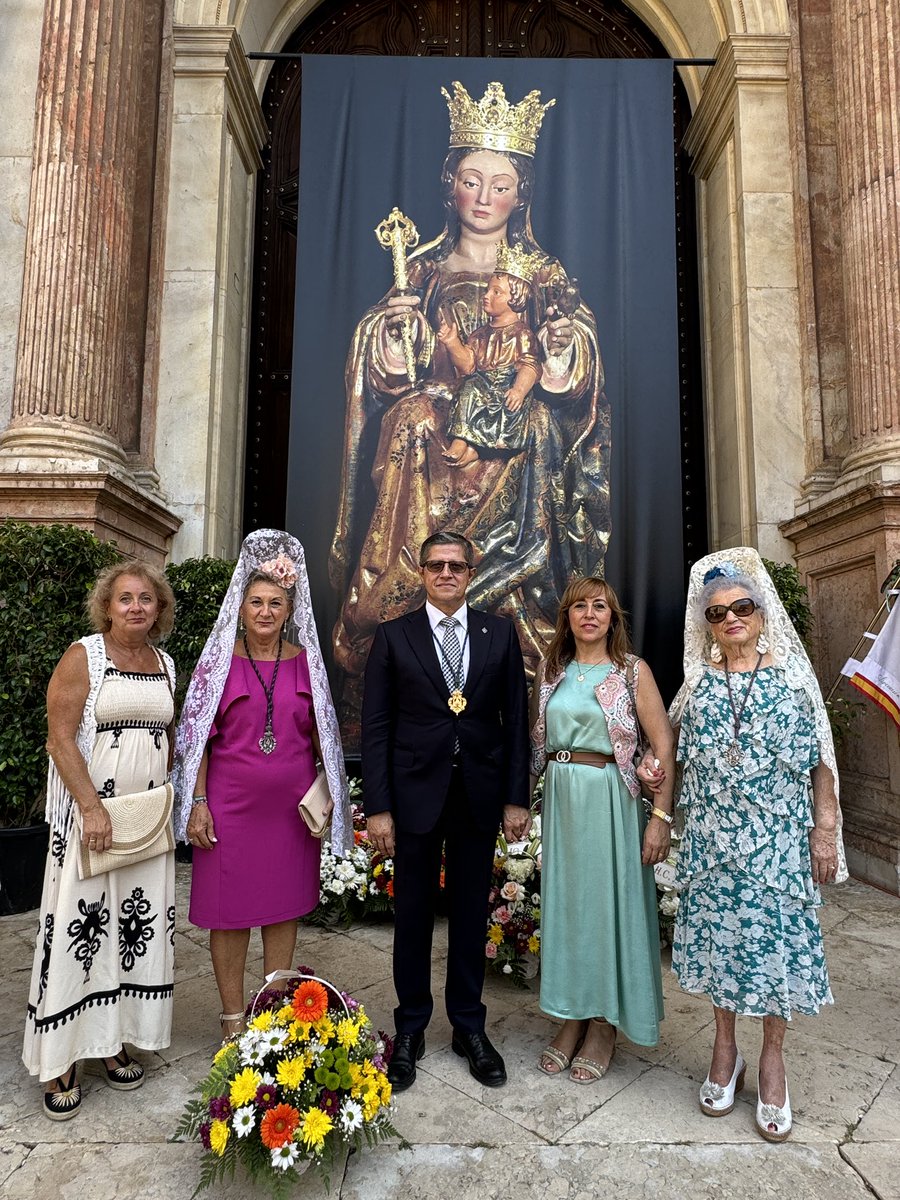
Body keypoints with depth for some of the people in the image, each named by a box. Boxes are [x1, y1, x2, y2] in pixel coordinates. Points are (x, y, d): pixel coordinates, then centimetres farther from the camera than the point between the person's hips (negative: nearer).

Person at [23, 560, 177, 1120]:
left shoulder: (165, 664, 9)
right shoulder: (83, 656, -7)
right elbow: (60, 738, -12)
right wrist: (92, 807, -18)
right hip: (91, 815, -5)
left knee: (138, 922, 10)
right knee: (81, 923, 1)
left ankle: (114, 1040, 27)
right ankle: (61, 1059, 17)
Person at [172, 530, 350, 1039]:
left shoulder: (305, 660, 3)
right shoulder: (219, 659, -3)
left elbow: (321, 733, 8)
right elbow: (198, 734, -2)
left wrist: (332, 794, 4)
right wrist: (197, 802, -7)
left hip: (292, 805, 2)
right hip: (230, 804, -2)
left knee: (285, 905, 13)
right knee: (230, 907, 9)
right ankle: (233, 1016, 27)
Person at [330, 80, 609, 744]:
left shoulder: (546, 277, 11)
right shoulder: (423, 271, 13)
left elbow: (573, 380, 4)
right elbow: (391, 375, 7)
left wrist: (566, 352, -15)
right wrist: (392, 334, -11)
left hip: (516, 463, 0)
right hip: (430, 452, 1)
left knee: (512, 599, -11)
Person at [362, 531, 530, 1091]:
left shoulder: (500, 633, 3)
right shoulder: (394, 636, 0)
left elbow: (516, 719, 3)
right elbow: (376, 726, -2)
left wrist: (517, 797, -1)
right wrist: (378, 807, -7)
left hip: (480, 796, 1)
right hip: (415, 795, -1)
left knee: (471, 914, 14)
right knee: (413, 914, 12)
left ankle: (470, 1027, 32)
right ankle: (411, 1029, 31)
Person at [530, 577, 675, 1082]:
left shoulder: (633, 670, -6)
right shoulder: (551, 672, 7)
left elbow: (665, 746, -10)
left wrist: (661, 817, -15)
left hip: (611, 799, -4)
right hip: (561, 798, 4)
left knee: (610, 901, 7)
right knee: (565, 901, 12)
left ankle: (605, 1024, 26)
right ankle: (574, 1016, 31)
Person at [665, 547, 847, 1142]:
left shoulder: (792, 674, -1)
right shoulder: (699, 682, 4)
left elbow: (819, 758, -1)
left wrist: (825, 828, -5)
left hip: (780, 834, -2)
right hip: (712, 833, 2)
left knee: (777, 932, 4)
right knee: (716, 931, 9)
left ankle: (773, 1058, 25)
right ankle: (725, 1049, 29)